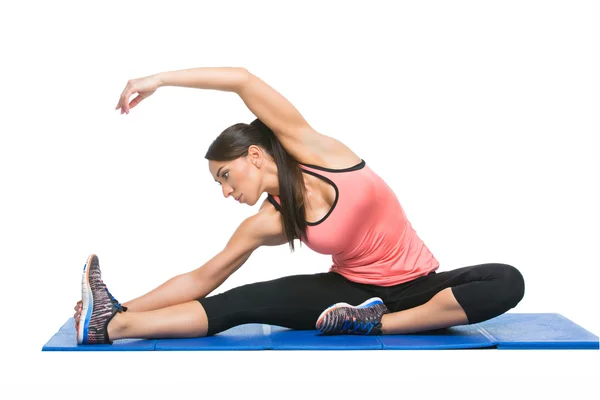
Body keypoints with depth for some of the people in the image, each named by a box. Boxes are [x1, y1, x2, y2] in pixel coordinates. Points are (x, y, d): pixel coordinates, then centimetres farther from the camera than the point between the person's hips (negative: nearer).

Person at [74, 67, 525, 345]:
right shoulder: (267, 223, -6)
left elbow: (244, 80, -23)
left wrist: (159, 79, -19)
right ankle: (113, 323, -26)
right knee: (239, 303, -18)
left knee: (507, 281, -32)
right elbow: (203, 278, -3)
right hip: (352, 291, 2)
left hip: (415, 287, -2)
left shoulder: (314, 150, -15)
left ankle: (381, 323, -33)